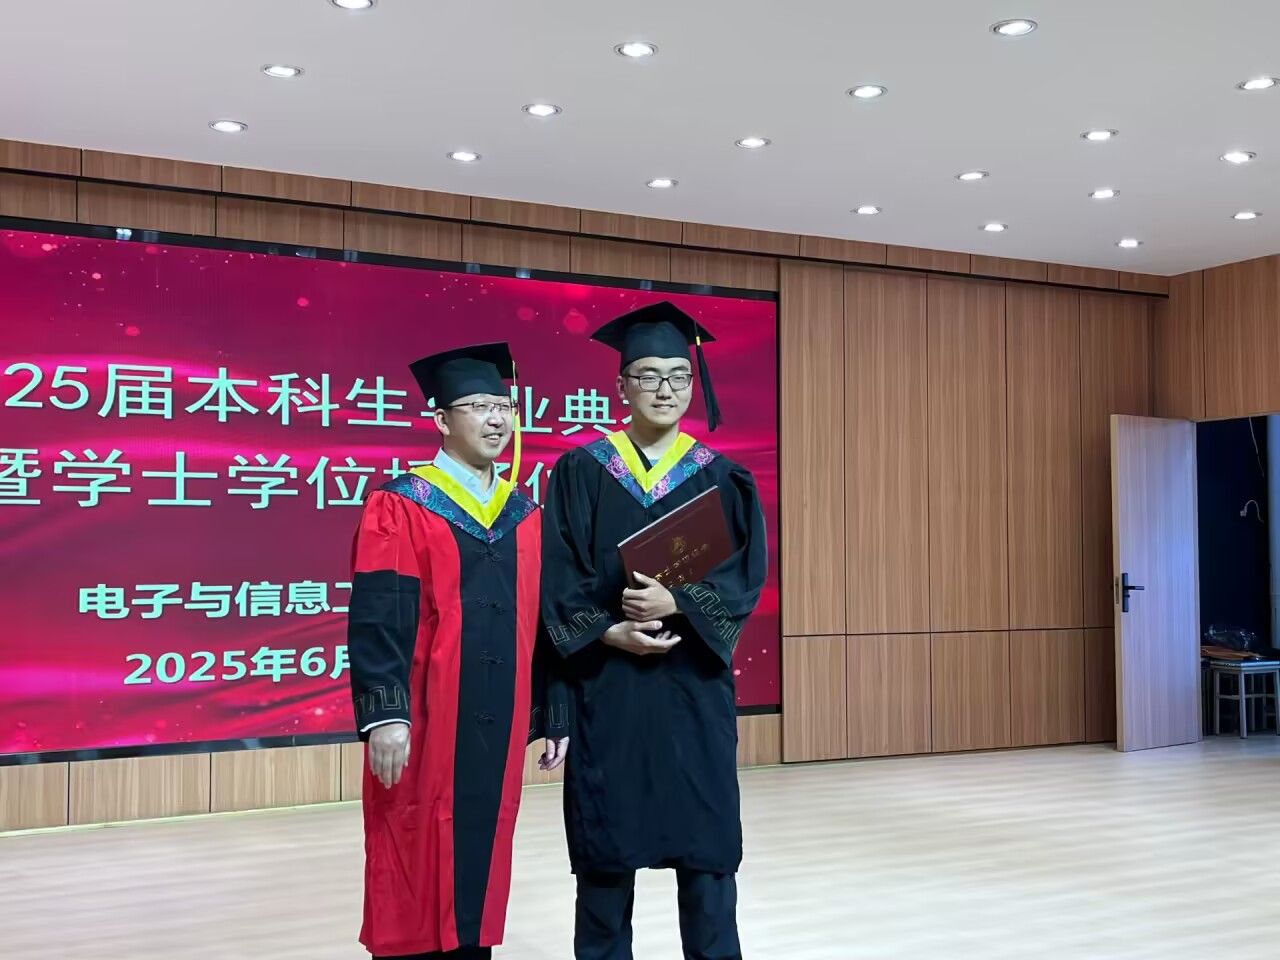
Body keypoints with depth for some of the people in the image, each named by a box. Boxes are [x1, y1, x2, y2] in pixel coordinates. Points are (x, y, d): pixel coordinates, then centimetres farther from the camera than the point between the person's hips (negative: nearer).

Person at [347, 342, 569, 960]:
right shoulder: (399, 508, -5)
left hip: (500, 724, 5)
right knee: (415, 882, 2)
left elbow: (541, 623, 13)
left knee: (480, 873, 12)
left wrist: (553, 715, 11)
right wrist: (384, 714, -19)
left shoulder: (526, 517, 12)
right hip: (426, 727, -5)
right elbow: (377, 620, -12)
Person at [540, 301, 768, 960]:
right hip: (606, 681, 0)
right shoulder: (580, 472, 4)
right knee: (605, 843, 6)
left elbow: (747, 575, -3)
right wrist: (608, 631, -17)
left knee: (705, 842, 5)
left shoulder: (722, 479, 6)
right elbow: (557, 575, -2)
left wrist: (676, 601, -19)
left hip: (693, 682, 1)